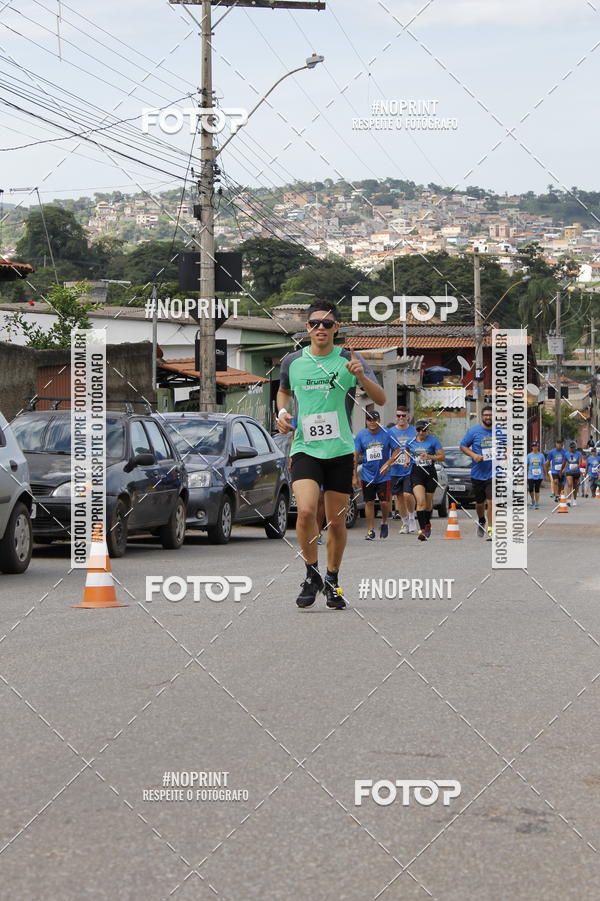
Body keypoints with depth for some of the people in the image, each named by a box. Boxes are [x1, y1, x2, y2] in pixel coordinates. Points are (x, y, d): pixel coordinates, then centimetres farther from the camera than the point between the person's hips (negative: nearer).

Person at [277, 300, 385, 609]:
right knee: (306, 510, -20)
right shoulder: (292, 361, 5)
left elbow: (381, 400, -7)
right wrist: (282, 412, 6)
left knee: (337, 521, 5)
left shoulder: (349, 360, -1)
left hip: (340, 450, 0)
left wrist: (362, 376, -24)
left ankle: (332, 580, 25)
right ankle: (311, 575, -1)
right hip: (304, 448, 0)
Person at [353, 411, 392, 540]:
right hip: (367, 475, 1)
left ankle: (384, 522, 22)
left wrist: (388, 464, -13)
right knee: (369, 502, 3)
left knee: (384, 502, -5)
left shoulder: (386, 433, -5)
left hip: (383, 475, -1)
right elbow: (356, 456, 1)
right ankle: (370, 530, 11)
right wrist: (354, 476, -2)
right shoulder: (361, 435, -2)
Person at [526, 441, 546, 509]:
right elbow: (526, 465, 5)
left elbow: (544, 465, 8)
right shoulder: (529, 455, 3)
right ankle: (532, 500, 19)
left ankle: (537, 504, 9)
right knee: (530, 489, -8)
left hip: (539, 475, 0)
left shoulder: (541, 455, 3)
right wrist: (525, 474, 2)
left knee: (537, 489, 2)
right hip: (531, 475, 0)